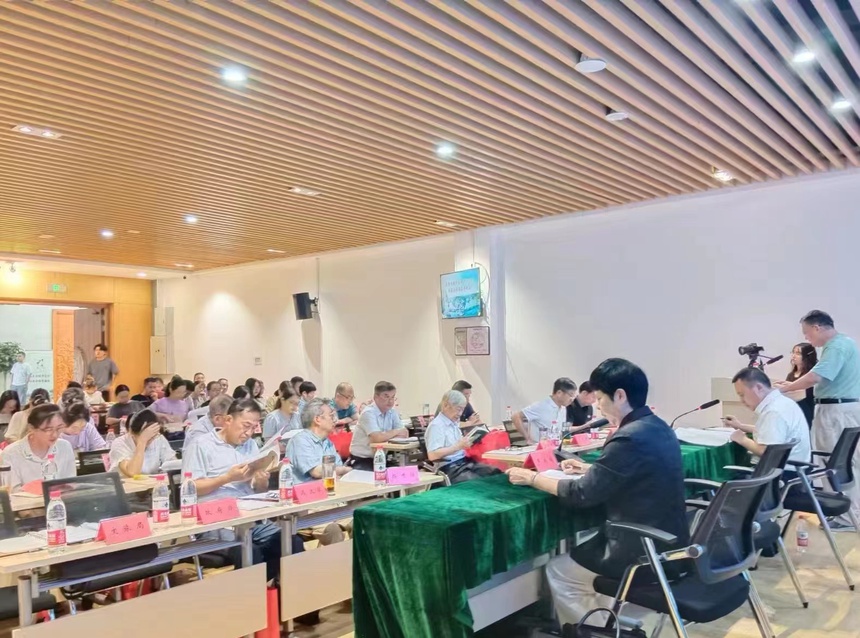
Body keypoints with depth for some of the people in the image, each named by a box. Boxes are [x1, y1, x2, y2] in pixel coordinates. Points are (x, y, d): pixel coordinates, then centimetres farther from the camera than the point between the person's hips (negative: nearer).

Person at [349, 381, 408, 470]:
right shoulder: (368, 413, -17)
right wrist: (395, 432, -11)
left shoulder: (392, 412, 3)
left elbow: (404, 434, -2)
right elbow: (377, 438, -28)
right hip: (361, 460, -6)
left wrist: (385, 435, -18)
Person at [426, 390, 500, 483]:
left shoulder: (454, 423, 15)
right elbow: (432, 455, -23)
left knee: (496, 472, -9)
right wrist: (458, 446, -22)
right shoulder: (436, 426, -12)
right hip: (449, 468, -9)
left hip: (465, 462, 9)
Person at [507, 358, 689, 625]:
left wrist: (532, 478, -8)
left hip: (645, 551, -9)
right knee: (578, 542, 25)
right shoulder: (658, 427, 4)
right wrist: (590, 469, 13)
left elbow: (581, 494, -19)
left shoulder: (629, 438, -25)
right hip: (668, 540, 9)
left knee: (557, 571, 10)